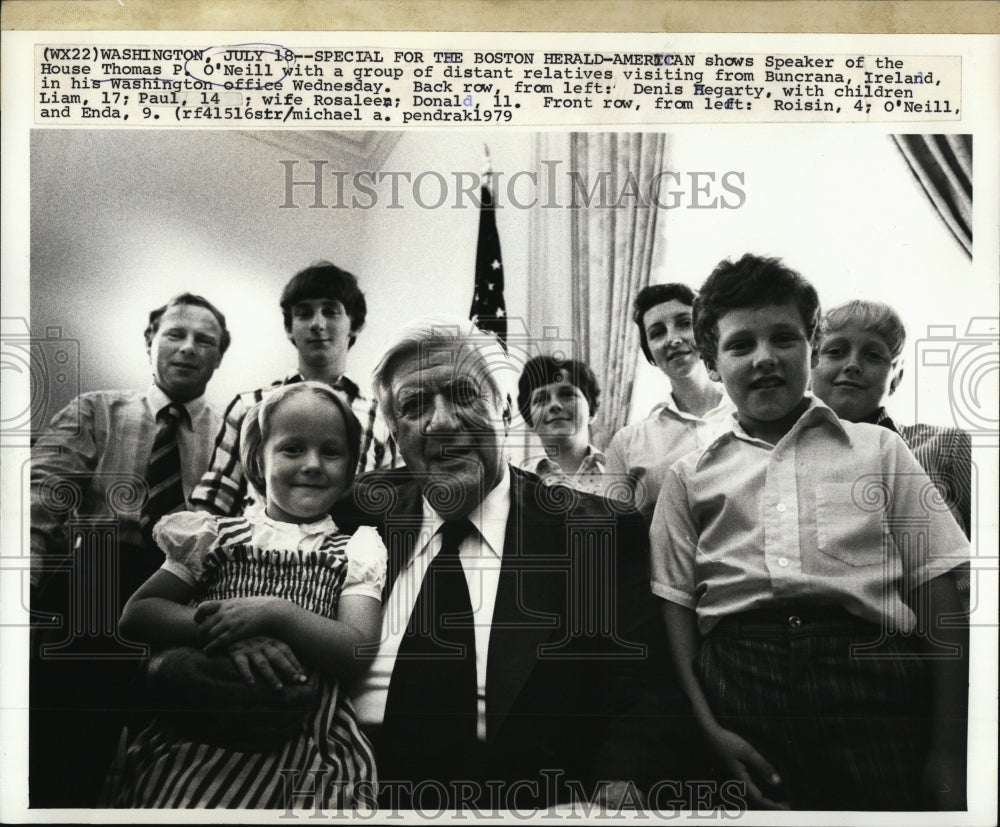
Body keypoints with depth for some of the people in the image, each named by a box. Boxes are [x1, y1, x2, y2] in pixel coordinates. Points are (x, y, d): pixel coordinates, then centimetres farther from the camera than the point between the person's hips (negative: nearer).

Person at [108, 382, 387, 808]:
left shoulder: (356, 551, 9)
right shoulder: (217, 536, 12)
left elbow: (357, 651, -3)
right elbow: (135, 615, 4)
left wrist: (275, 613, -17)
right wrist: (225, 632, -12)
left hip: (302, 737, -1)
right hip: (196, 729, 2)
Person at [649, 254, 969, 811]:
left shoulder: (879, 450, 15)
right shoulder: (691, 477, 16)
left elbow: (938, 592, 8)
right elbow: (675, 602, 9)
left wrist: (947, 752, -1)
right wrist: (708, 729, -7)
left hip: (870, 667, 0)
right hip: (735, 676, 1)